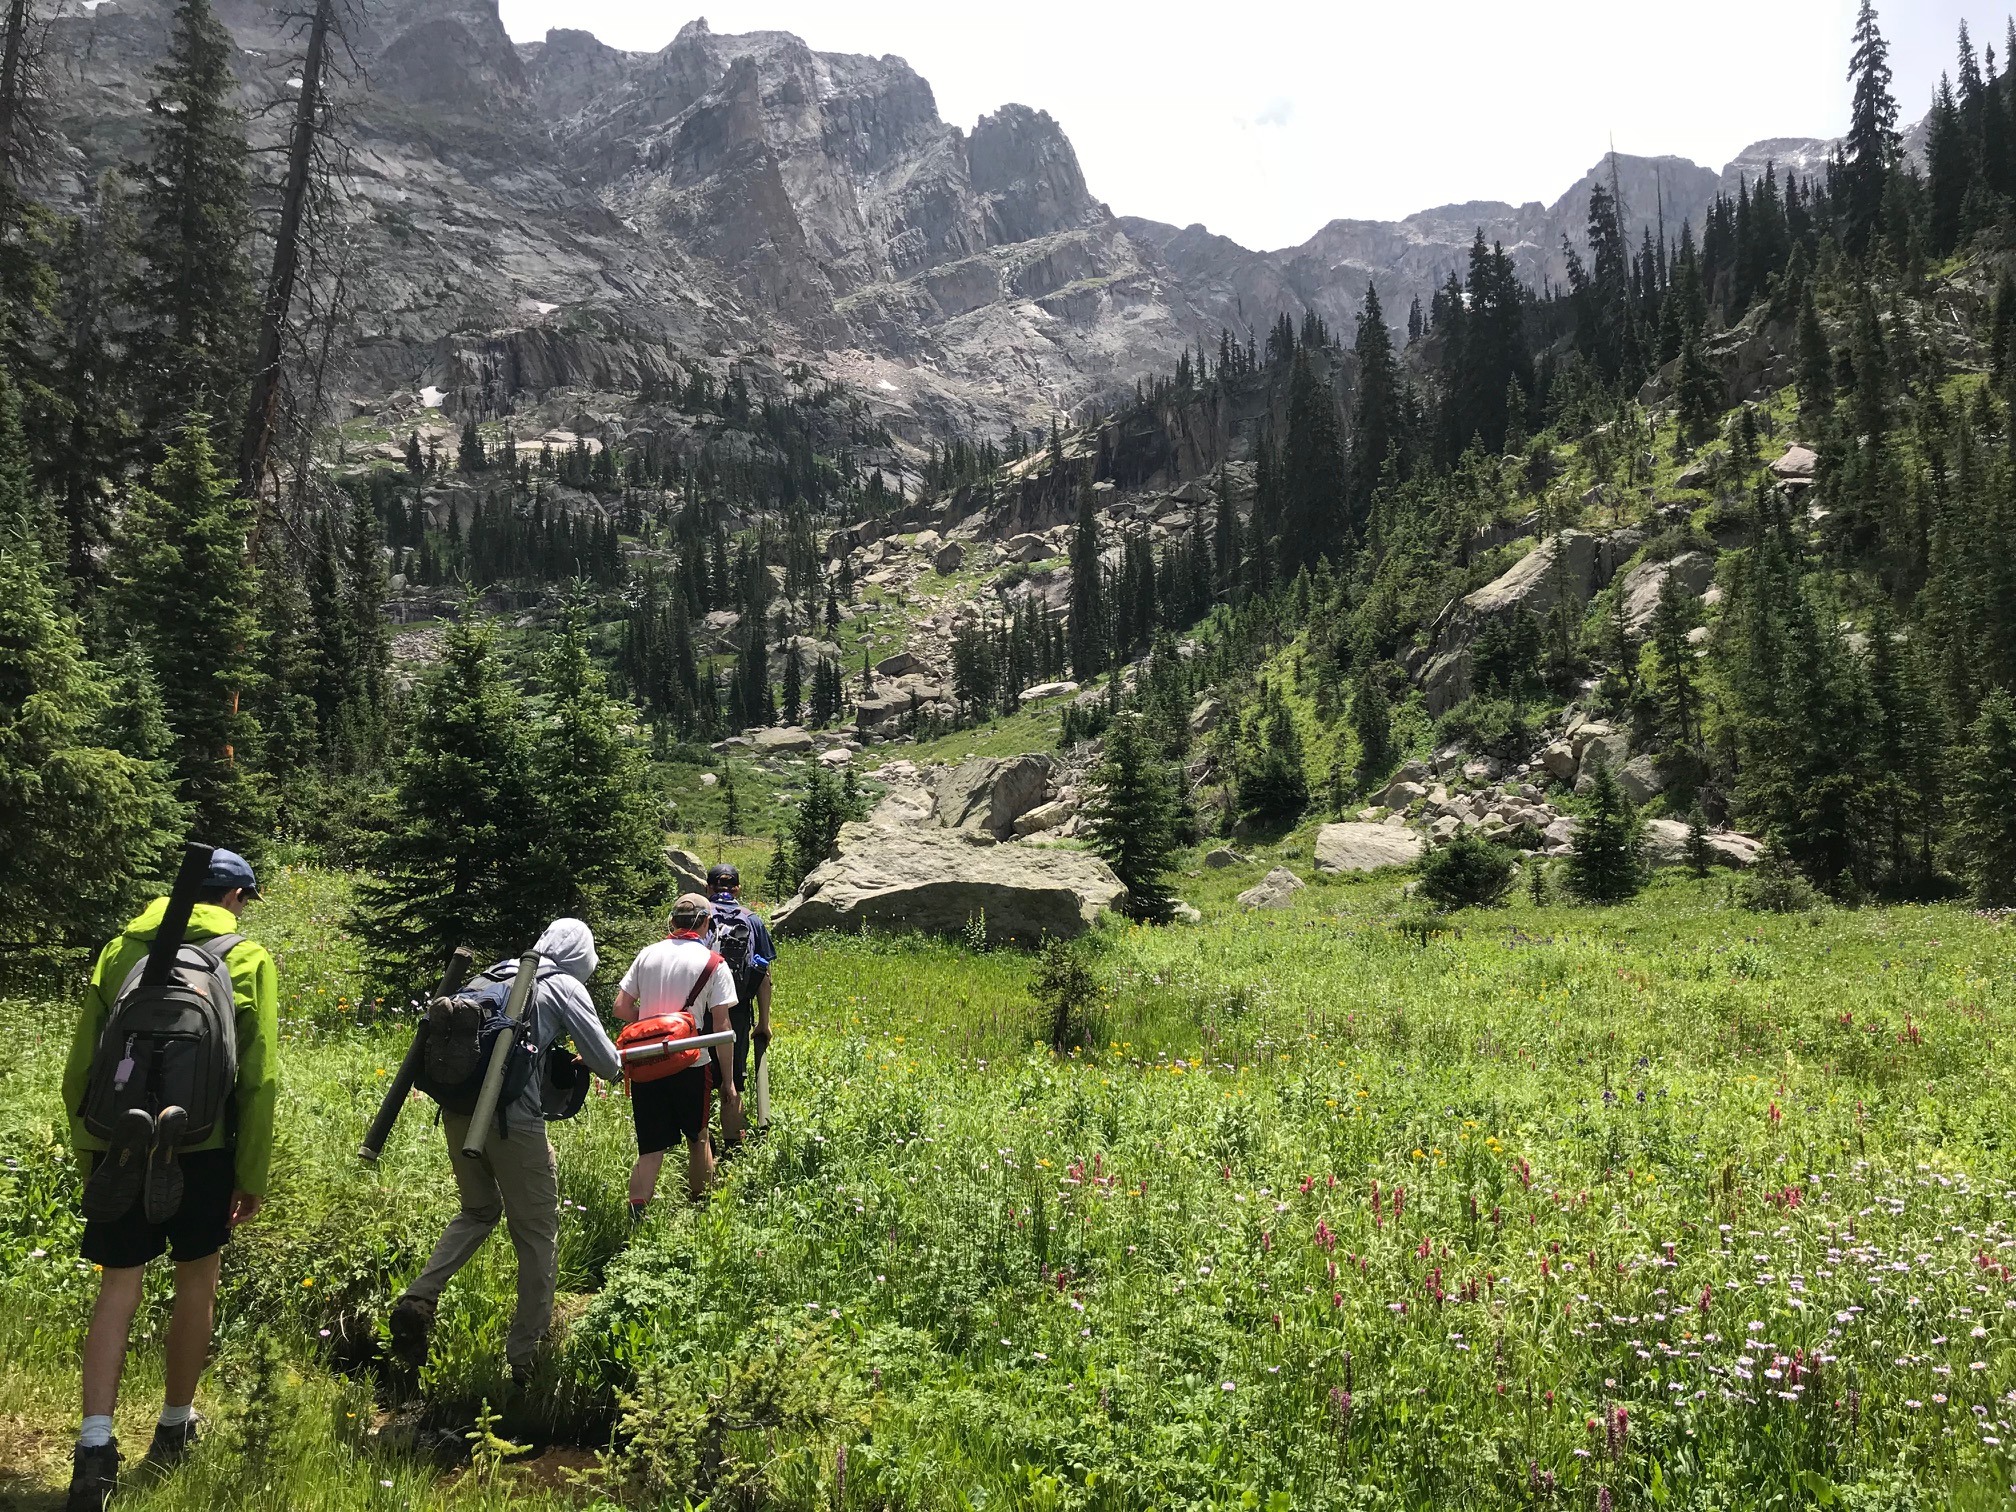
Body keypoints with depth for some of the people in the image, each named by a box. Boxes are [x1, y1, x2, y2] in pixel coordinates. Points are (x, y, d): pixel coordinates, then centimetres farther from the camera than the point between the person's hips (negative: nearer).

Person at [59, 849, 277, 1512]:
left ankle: (95, 1445, -1)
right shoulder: (248, 960, -2)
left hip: (121, 1150, 2)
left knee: (118, 1288, 10)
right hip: (203, 1150, -2)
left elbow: (80, 1065, 6)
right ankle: (174, 1428, 28)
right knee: (197, 1284, 15)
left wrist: (90, 1152, 16)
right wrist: (252, 1175, 1)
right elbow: (258, 1079, -6)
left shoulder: (121, 949, 6)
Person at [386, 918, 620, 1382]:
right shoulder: (566, 986, 0)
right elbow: (607, 1065, -2)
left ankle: (418, 1300, 12)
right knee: (537, 1236, 9)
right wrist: (600, 1061, 20)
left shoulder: (497, 976, 16)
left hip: (458, 1112, 6)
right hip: (514, 1123, -6)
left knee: (479, 1211, 28)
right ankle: (527, 1354, 16)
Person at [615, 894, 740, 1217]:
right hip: (691, 1066, -2)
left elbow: (621, 1008, 4)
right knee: (698, 1138, 19)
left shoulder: (647, 954, 5)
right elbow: (720, 1027, -8)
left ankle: (636, 1214, -7)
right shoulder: (713, 964, -6)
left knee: (651, 1147, 8)